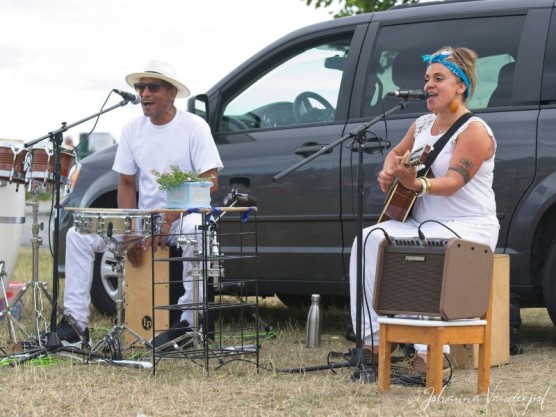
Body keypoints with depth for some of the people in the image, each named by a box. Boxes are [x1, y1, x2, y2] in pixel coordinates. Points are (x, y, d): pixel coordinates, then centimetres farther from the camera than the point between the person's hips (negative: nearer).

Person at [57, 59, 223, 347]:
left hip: (183, 216, -5)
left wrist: (170, 218, -22)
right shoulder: (132, 130, 6)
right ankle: (75, 322, -11)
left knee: (196, 230, -40)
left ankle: (188, 321, -28)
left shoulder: (194, 127, -8)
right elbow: (126, 184, 8)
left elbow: (210, 183, -13)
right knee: (78, 234, -11)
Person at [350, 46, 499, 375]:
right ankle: (371, 340, -18)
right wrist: (388, 173, 5)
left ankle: (432, 350, -34)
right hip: (422, 222, 8)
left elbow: (453, 182, -25)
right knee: (370, 239, -17)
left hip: (469, 225, -8)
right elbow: (396, 153, 29)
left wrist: (417, 184, -43)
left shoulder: (474, 130, -11)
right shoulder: (422, 125, 12)